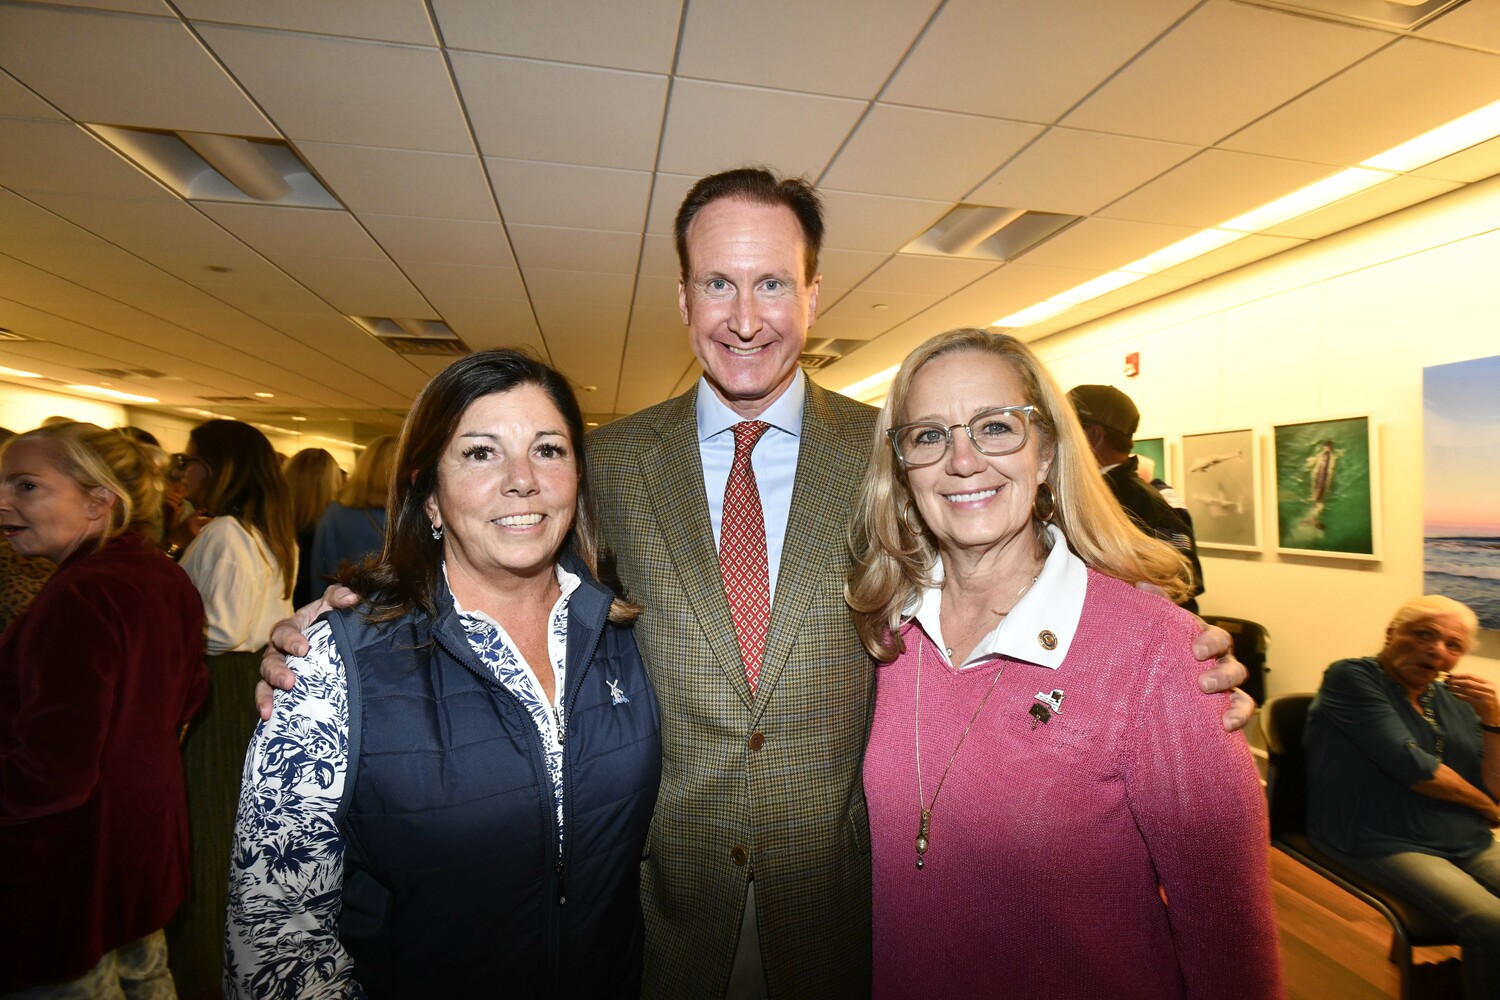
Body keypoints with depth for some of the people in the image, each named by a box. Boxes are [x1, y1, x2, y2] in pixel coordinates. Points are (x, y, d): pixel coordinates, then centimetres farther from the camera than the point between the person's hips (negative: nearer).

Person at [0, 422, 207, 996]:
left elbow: (51, 774, -26)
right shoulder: (165, 577, 1)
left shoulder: (81, 597, -26)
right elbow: (186, 700, 12)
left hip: (77, 869, -8)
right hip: (151, 836, 8)